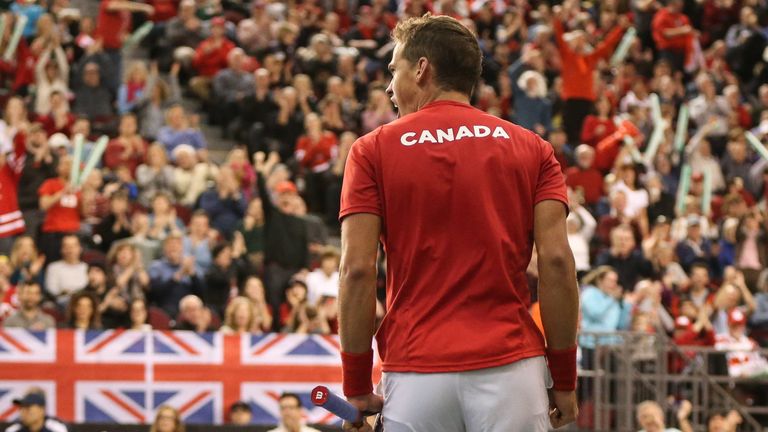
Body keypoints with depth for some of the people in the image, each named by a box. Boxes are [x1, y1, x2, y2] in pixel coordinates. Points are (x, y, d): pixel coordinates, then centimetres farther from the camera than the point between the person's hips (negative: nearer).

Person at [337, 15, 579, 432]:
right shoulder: (532, 149, 8)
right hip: (511, 366, 1)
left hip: (414, 371, -1)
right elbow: (556, 260, -1)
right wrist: (564, 379, 5)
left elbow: (357, 269, -2)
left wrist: (357, 385, 4)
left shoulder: (373, 151, 5)